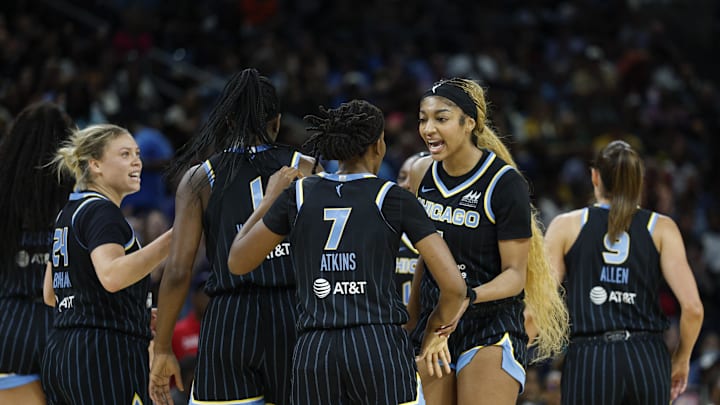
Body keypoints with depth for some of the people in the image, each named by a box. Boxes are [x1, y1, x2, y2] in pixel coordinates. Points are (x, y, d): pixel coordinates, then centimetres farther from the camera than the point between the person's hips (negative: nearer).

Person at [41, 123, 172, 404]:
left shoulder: (68, 212, 19)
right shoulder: (102, 212, -10)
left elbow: (50, 294, 26)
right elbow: (112, 275, -28)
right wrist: (171, 241, -31)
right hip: (105, 355, -10)